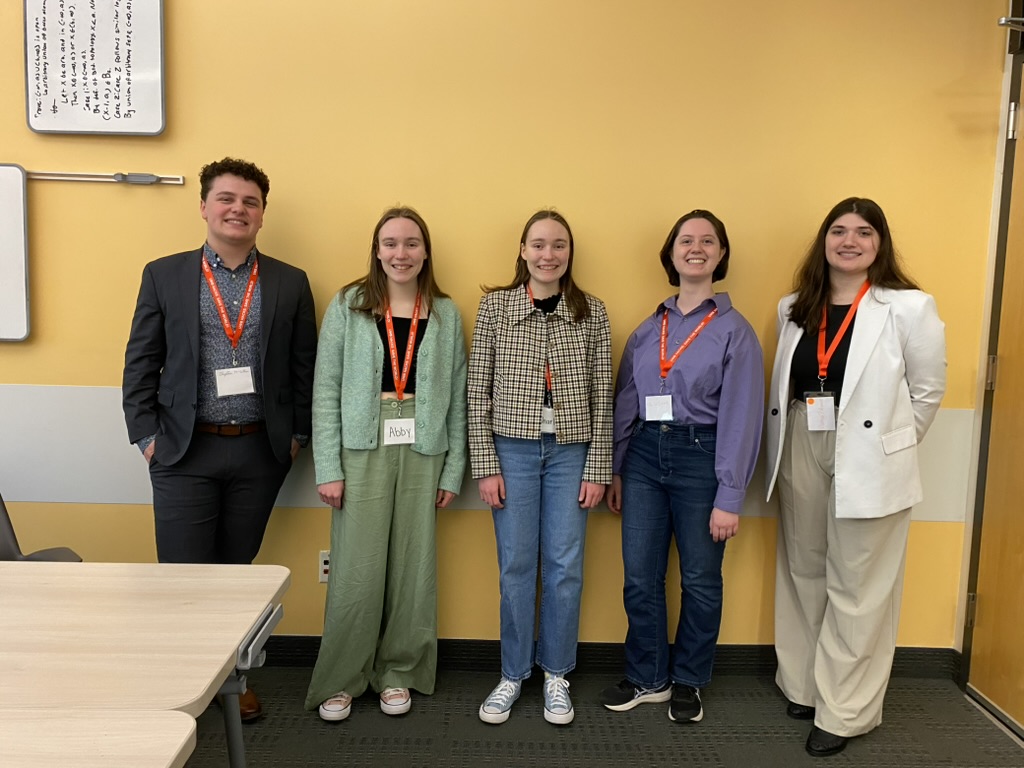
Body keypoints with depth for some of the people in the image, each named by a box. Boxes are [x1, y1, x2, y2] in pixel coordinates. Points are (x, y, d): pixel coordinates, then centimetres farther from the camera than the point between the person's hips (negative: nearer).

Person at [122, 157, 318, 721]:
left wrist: (298, 435, 2)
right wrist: (146, 436, -3)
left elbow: (304, 368, 6)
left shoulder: (291, 284, 4)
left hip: (260, 452, 1)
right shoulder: (163, 275, 2)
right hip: (185, 451, -1)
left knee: (238, 571, 13)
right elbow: (140, 363, 2)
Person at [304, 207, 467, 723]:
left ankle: (398, 672, 27)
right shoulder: (347, 306, 1)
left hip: (423, 453, 2)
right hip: (362, 451, -2)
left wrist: (454, 469, 3)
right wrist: (328, 468, -7)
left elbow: (457, 397, 7)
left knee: (413, 567, 8)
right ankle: (340, 680, 21)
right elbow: (326, 390, -2)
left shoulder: (445, 314, 7)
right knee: (356, 571, 2)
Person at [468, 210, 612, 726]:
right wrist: (486, 465, -5)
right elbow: (478, 390, -1)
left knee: (565, 567, 7)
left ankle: (556, 673, 27)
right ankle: (513, 673, 26)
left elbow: (601, 395, 2)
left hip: (571, 452, 1)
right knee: (515, 566, 7)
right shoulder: (495, 306, 1)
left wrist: (597, 468, -1)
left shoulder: (592, 313, 2)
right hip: (512, 449, 0)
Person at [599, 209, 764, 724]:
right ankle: (647, 679, 28)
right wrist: (615, 471, 10)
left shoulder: (734, 330, -4)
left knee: (700, 579, 10)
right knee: (640, 578, 8)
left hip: (700, 458, -3)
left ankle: (688, 682, 31)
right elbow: (624, 404, 11)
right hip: (644, 454, 4)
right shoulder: (648, 329, 9)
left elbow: (741, 418, -8)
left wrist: (729, 498, -12)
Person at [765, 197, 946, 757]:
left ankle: (844, 712, 18)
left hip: (868, 463, -4)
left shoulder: (909, 308, -6)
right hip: (800, 455, 5)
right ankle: (804, 686, 32)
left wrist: (888, 446, 3)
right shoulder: (794, 309, 8)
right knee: (803, 575, 15)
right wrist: (783, 449, 6)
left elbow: (927, 390, -1)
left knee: (856, 589, 3)